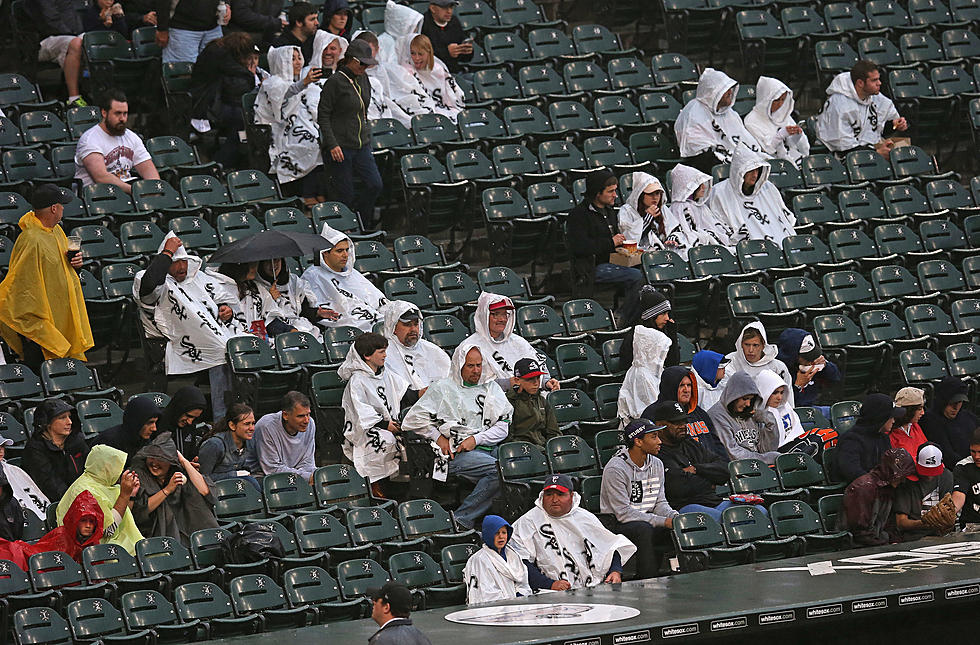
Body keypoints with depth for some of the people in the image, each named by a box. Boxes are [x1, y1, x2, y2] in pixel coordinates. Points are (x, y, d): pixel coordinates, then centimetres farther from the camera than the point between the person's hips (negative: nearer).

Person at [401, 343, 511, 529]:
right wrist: (439, 438, -3)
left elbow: (503, 427, 11)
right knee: (499, 470, -34)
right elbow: (413, 419, 6)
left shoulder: (492, 388, 20)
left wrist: (476, 439, -4)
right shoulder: (442, 389, 8)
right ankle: (462, 519, -28)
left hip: (489, 447, 5)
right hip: (457, 453, -5)